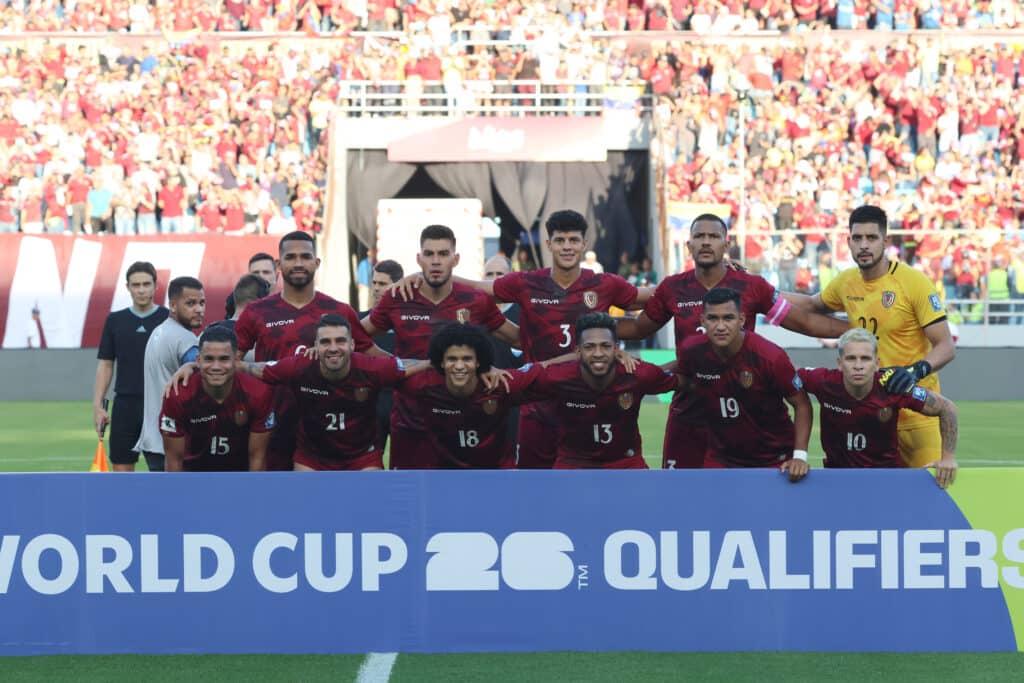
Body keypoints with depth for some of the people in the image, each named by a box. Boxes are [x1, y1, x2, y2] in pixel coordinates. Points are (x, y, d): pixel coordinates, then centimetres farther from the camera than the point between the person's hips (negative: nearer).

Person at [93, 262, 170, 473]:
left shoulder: (169, 319, -1)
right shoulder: (115, 320, 7)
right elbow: (105, 364, 10)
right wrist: (98, 404, 2)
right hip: (125, 404, 3)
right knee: (122, 467, 4)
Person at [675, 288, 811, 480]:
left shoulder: (770, 356, -21)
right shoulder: (690, 351, -13)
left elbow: (802, 404, -12)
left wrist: (800, 455, -19)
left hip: (775, 461, -2)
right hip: (720, 460, 2)